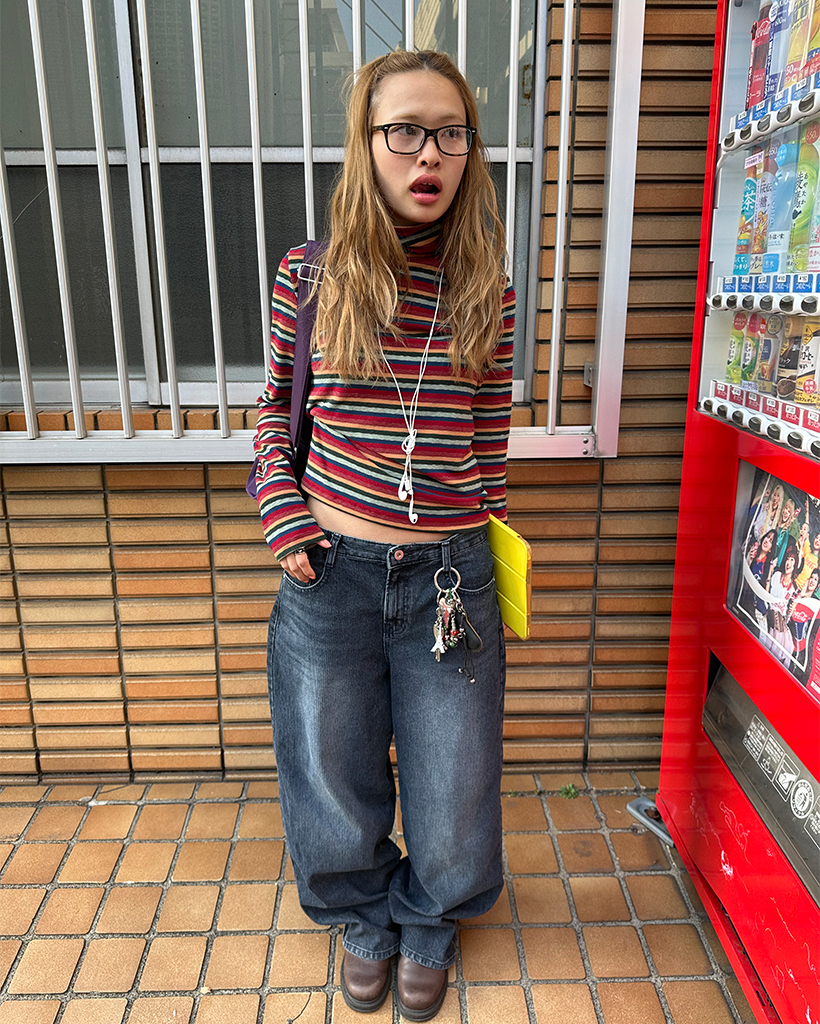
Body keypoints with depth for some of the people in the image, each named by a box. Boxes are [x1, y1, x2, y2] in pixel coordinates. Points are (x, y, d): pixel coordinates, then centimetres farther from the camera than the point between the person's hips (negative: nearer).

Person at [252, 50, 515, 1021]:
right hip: (331, 575, 0)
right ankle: (368, 920, 51)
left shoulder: (486, 288, -1)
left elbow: (491, 436, 6)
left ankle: (428, 924, 49)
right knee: (335, 785, 18)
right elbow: (274, 407, 8)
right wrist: (285, 517, -4)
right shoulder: (311, 275, -3)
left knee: (450, 795, 15)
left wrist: (489, 553, 8)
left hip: (450, 576, 1)